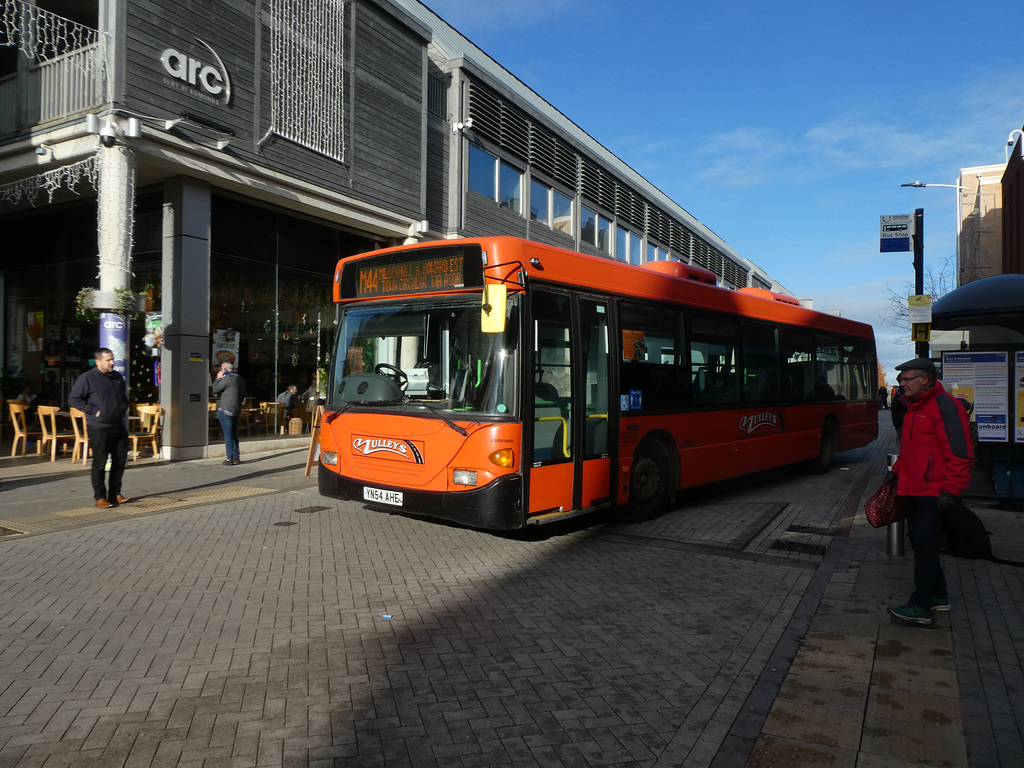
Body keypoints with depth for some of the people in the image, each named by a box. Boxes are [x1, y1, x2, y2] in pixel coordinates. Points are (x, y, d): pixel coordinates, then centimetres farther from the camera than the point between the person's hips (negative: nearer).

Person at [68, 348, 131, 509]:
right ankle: (100, 497, 8)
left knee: (120, 460, 8)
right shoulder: (87, 378, -7)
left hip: (119, 427, 6)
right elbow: (73, 399, -7)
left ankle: (115, 494, 19)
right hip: (98, 428, -6)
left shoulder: (118, 377, 13)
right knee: (100, 463, 0)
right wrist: (93, 411, -12)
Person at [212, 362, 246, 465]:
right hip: (237, 411, 8)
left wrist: (218, 378, 4)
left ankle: (229, 458, -4)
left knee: (228, 435, -4)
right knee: (234, 435, 14)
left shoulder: (227, 378, -14)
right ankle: (236, 457, 13)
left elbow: (215, 390, -6)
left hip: (226, 410, -8)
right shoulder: (241, 380, 13)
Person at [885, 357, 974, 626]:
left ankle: (921, 606, -1)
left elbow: (961, 454, -18)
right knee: (920, 544, 15)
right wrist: (897, 470, 16)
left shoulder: (945, 406, -13)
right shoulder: (914, 407, 17)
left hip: (933, 492, -9)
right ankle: (938, 596, 28)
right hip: (911, 490, 10)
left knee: (925, 545, -7)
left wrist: (951, 490, -21)